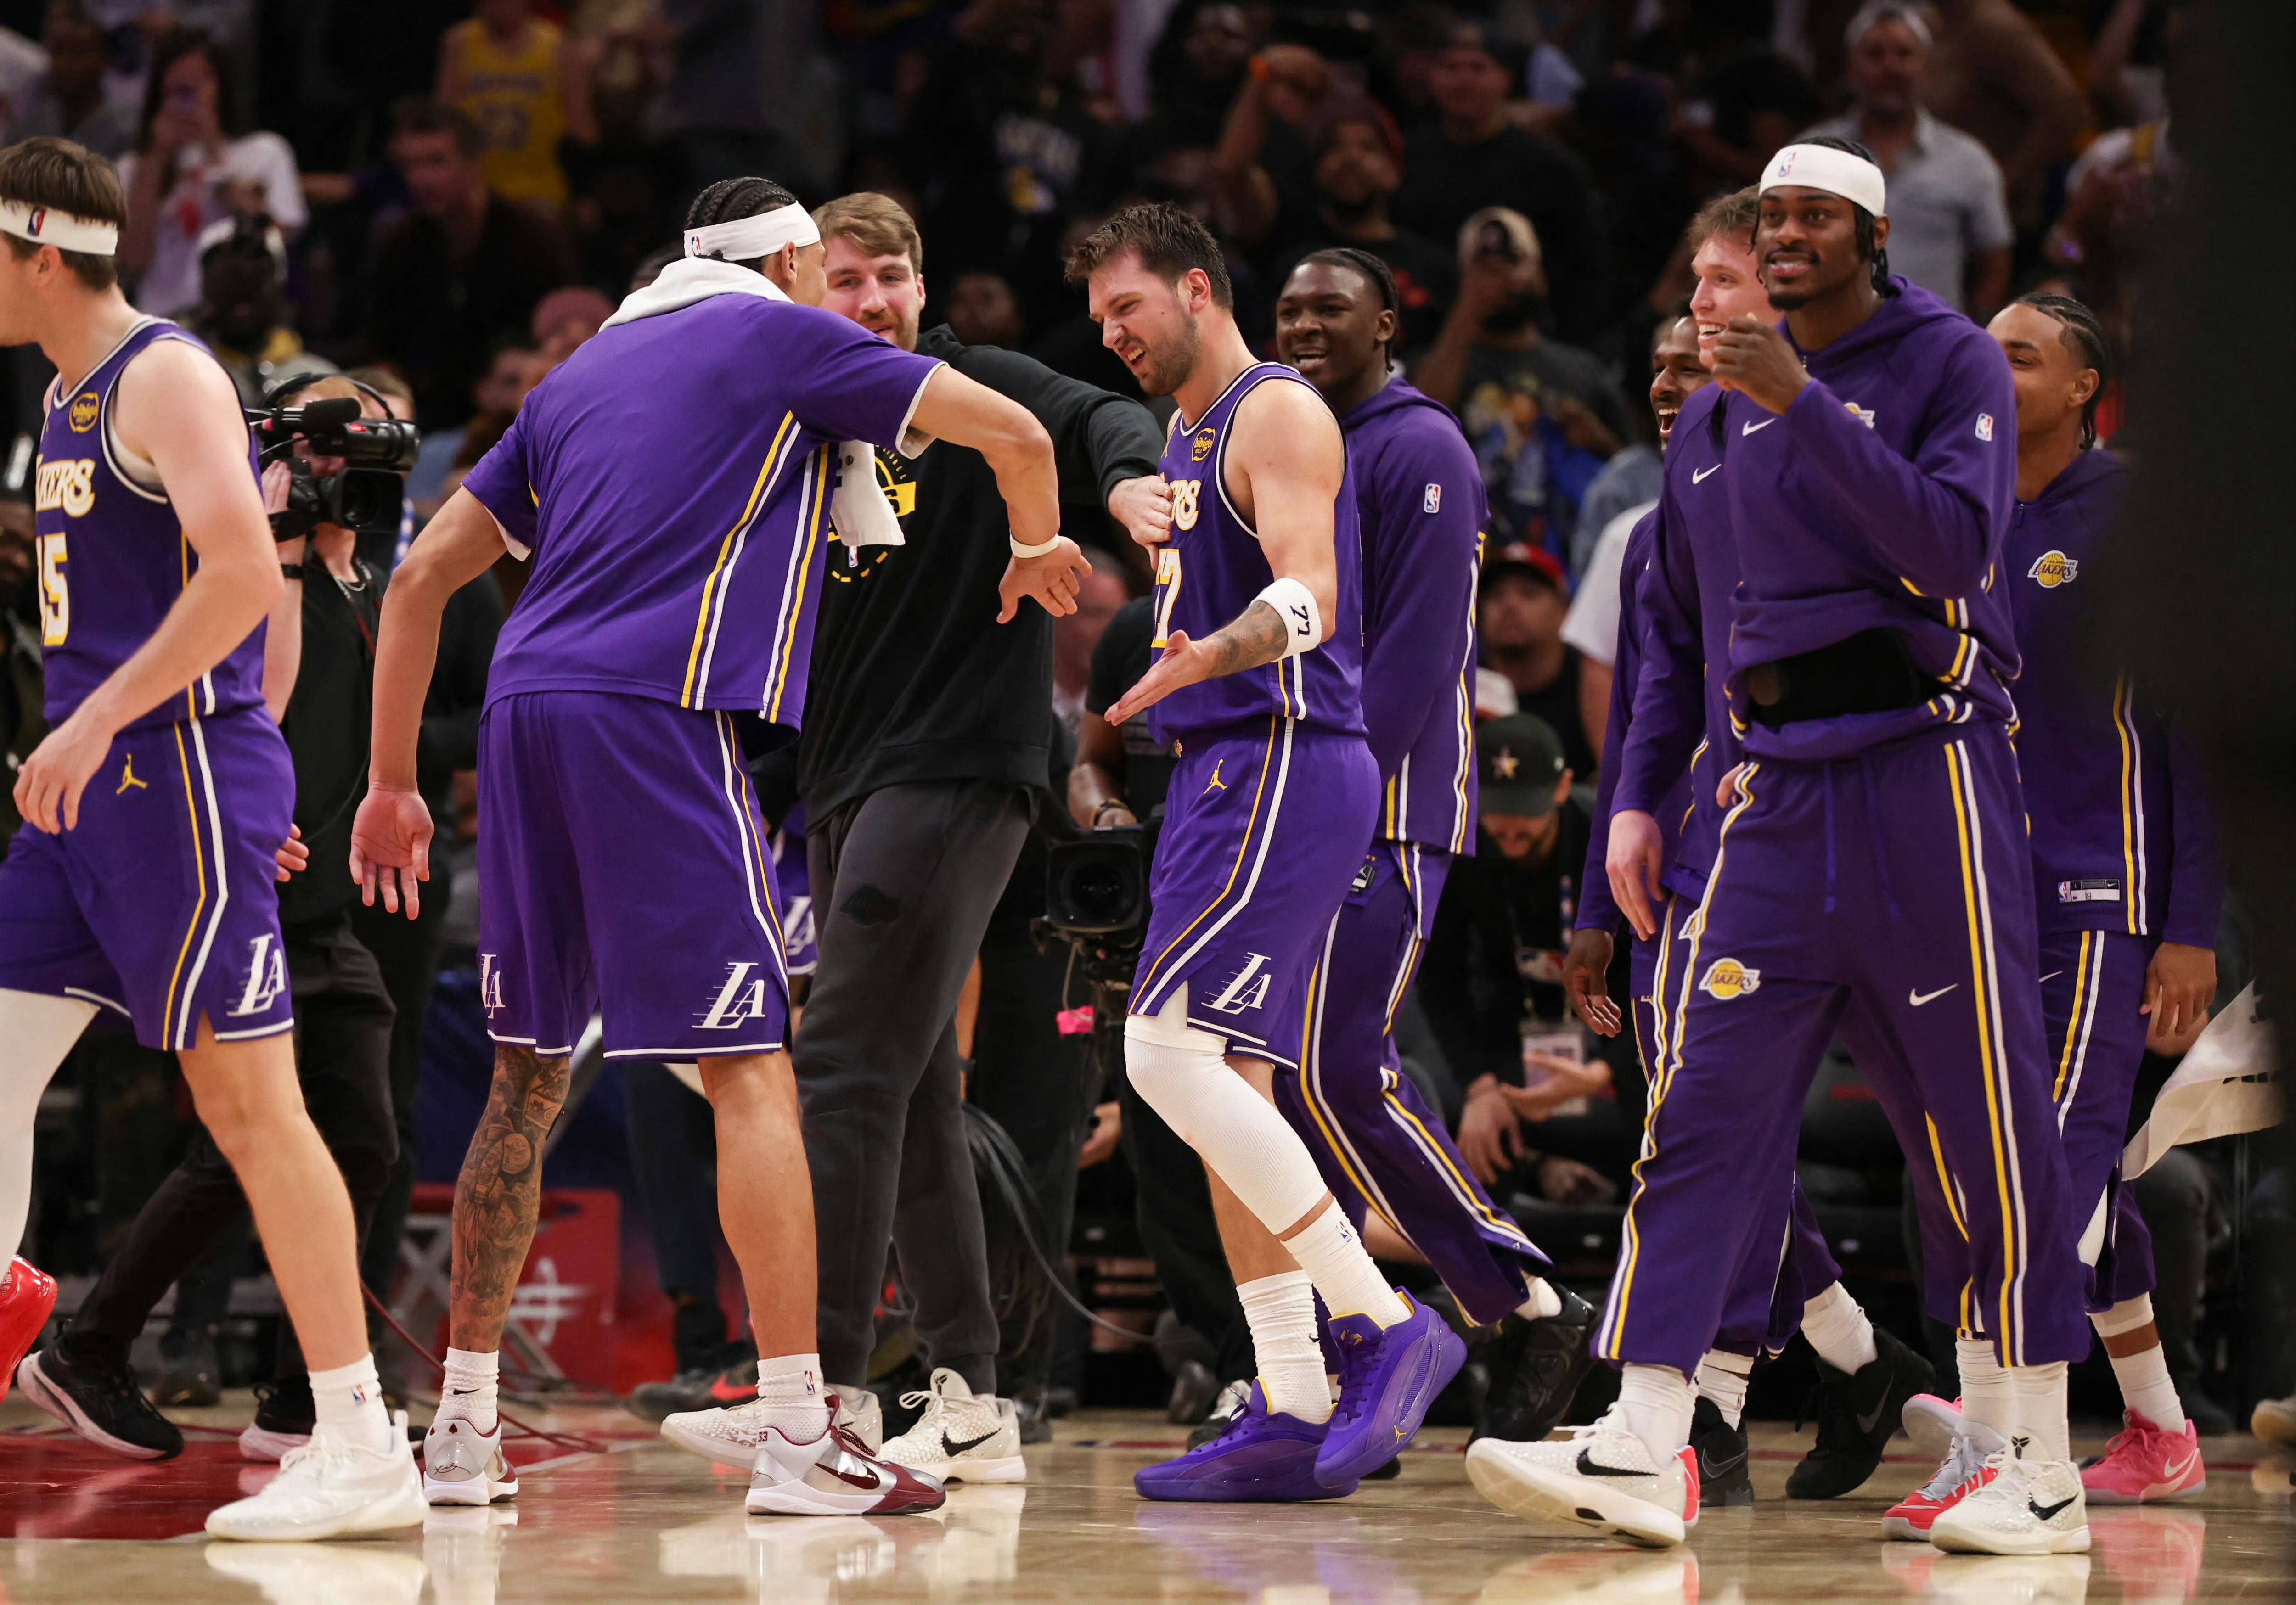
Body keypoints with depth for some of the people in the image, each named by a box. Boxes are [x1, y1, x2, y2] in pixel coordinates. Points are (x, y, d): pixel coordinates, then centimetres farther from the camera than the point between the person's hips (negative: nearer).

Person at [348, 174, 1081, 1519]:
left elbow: (423, 577, 22)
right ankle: (800, 1438, -12)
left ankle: (464, 1426, 16)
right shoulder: (784, 338, 9)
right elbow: (1015, 433, 6)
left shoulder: (585, 370, 26)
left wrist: (392, 787, 24)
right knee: (750, 1066, -6)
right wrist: (1038, 552, 27)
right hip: (657, 714, -6)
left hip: (524, 707, 6)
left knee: (529, 1077, 15)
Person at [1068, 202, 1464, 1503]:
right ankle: (1293, 1418, 5)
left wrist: (1203, 659, -41)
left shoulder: (1277, 412, -9)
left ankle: (1389, 1330, -19)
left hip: (1285, 763, -10)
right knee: (1222, 1086, 6)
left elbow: (1307, 599, -25)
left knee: (1174, 1053, -19)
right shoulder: (1186, 436, 22)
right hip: (1225, 770, 10)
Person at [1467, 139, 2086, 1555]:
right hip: (1772, 796, 5)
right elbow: (1676, 627, 22)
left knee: (1982, 1123, -2)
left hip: (1926, 778, -5)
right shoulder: (1720, 410, 18)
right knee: (1704, 1109, -6)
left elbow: (1952, 542, -16)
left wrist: (1802, 404, -20)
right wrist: (1640, 796, 12)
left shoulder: (1952, 364, 1)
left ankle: (2040, 1468, 5)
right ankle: (1641, 1454, -11)